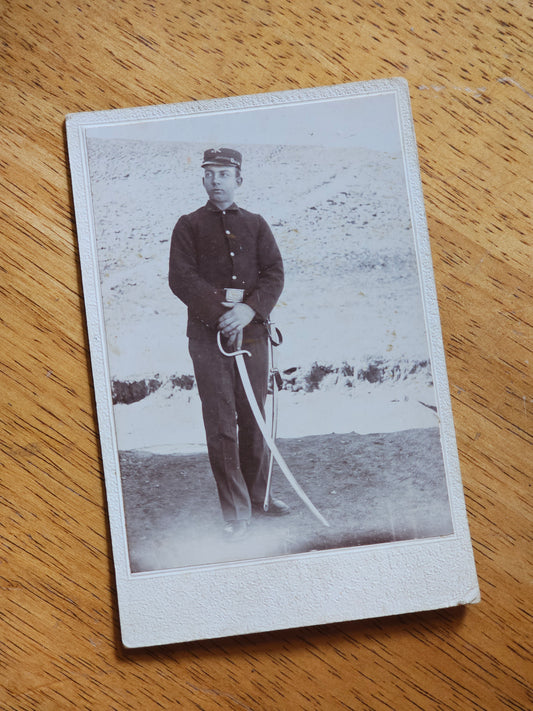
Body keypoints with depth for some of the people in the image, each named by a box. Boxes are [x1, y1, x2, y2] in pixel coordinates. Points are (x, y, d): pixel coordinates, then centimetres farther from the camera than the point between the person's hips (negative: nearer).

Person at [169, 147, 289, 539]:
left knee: (255, 418, 8)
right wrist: (221, 312, -16)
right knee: (221, 423, -5)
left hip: (252, 330, 2)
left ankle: (258, 494, 23)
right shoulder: (189, 225, 8)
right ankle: (236, 511, 0)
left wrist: (250, 309, -15)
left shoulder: (256, 224, 14)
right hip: (208, 333, -2)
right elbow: (181, 277, -4)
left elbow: (275, 273, 3)